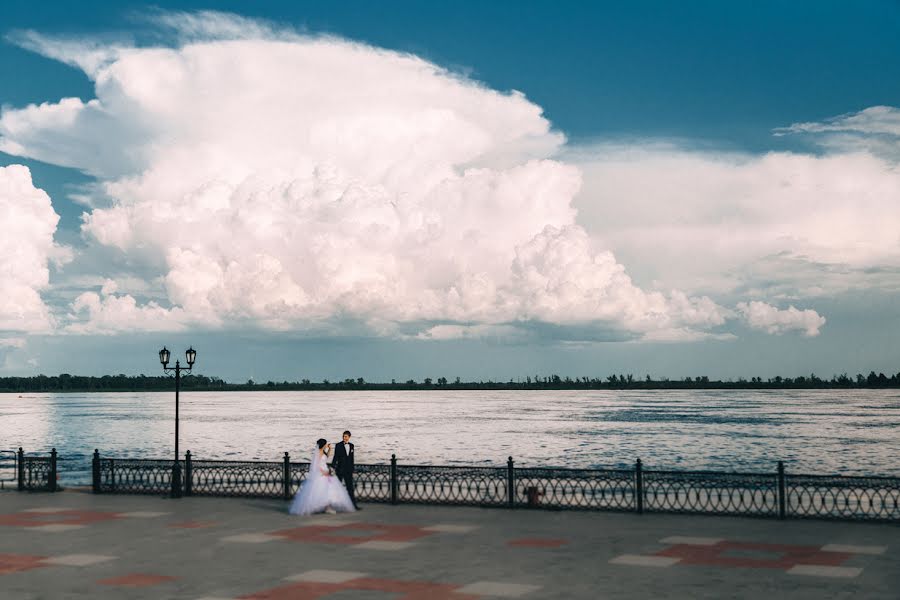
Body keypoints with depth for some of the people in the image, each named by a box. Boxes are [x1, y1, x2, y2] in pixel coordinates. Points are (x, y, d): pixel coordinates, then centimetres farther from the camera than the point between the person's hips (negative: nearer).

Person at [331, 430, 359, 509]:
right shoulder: (338, 446, -6)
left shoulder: (351, 446, 9)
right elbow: (335, 457, -7)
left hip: (348, 470, 4)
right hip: (340, 470, -4)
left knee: (350, 487, 4)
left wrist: (352, 470, 13)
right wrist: (333, 467, -16)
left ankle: (354, 504, 5)